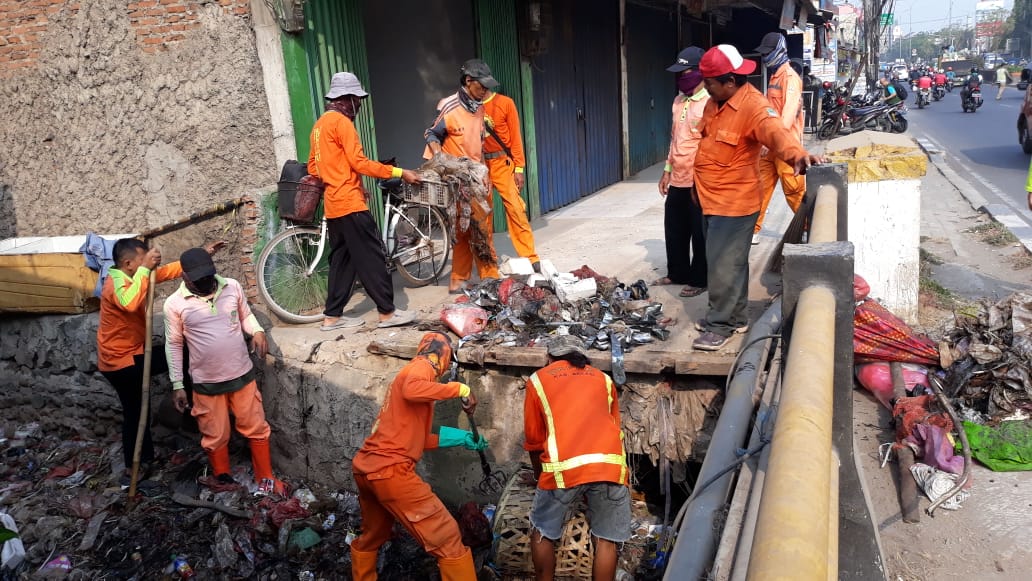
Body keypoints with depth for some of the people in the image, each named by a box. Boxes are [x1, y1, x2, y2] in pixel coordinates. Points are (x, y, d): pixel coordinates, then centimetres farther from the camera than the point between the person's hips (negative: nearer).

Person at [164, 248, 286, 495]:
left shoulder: (233, 287, -6)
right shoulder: (175, 304, -11)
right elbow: (174, 345, -2)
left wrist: (257, 331, -11)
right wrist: (177, 385, -1)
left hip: (242, 374, 2)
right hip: (206, 382, -2)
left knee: (256, 428, 9)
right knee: (216, 437, 12)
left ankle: (265, 479, 26)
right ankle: (224, 482, 33)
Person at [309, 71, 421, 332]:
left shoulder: (320, 124, 18)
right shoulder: (341, 122, -11)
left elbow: (313, 167, 21)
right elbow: (359, 162, -17)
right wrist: (399, 172, -15)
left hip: (334, 205, 10)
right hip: (350, 203, -10)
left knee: (342, 259, 12)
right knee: (371, 258, -5)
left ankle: (332, 316, 14)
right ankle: (387, 312, -1)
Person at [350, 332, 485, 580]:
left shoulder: (412, 371, 24)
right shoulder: (422, 366, 0)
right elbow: (411, 390, -27)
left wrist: (462, 438, 27)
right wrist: (459, 388, -15)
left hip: (366, 467, 10)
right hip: (390, 470, -10)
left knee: (371, 537, 31)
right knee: (447, 540, -5)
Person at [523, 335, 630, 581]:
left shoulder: (538, 379, 19)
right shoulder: (603, 379, 25)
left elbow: (534, 440, 22)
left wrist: (540, 476, 36)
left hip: (564, 466, -2)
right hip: (610, 464, 2)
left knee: (543, 533, 19)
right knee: (606, 540, 14)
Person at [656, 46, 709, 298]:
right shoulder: (679, 100, 11)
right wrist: (667, 170, 18)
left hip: (700, 182, -8)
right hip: (677, 181, 8)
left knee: (700, 234, 5)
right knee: (674, 230, 17)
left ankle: (699, 279, 19)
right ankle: (677, 273, 32)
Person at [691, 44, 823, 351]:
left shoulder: (754, 106, -20)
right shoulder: (715, 102, 7)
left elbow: (775, 132, -38)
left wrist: (797, 154, -59)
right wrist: (699, 185, 25)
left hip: (734, 202, -9)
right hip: (712, 199, 9)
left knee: (724, 265, -3)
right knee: (725, 261, 18)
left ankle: (720, 324, 10)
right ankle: (733, 316, 32)